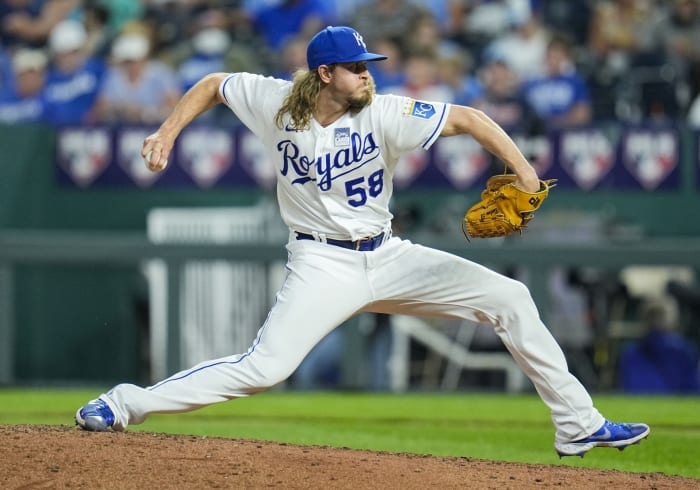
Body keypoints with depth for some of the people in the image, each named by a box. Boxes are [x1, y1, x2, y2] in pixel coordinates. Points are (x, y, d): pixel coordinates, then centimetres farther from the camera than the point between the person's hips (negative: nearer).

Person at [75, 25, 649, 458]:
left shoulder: (384, 114, -12)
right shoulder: (276, 102, -9)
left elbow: (467, 118, -16)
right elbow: (213, 84, 8)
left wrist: (522, 169, -28)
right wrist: (168, 132, -3)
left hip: (388, 258, 3)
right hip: (322, 264, -3)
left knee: (509, 298, -5)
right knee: (262, 368, -21)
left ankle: (577, 423, 2)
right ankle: (125, 404, -12)